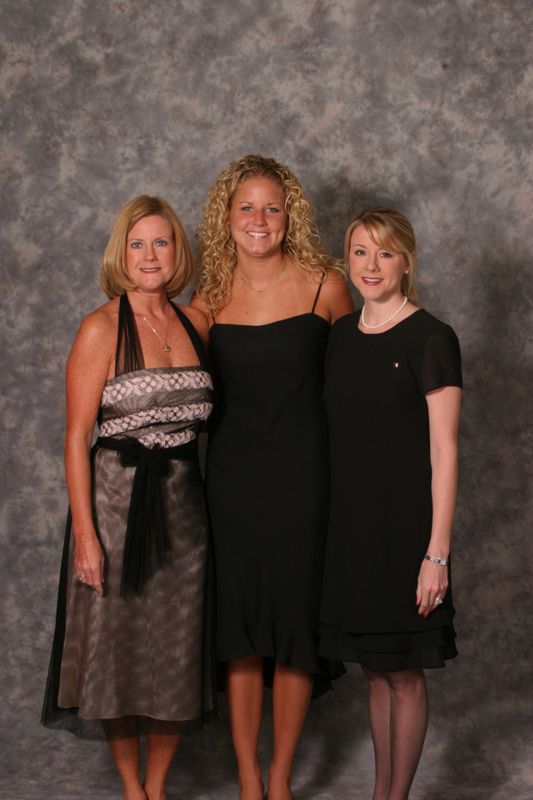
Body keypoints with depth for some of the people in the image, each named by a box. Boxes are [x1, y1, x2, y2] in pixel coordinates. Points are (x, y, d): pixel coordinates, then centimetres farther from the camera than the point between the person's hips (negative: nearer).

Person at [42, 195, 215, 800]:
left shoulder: (196, 323, 6)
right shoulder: (102, 328, -8)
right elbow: (76, 437, -11)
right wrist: (85, 534, -14)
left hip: (183, 503, 4)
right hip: (116, 500, -4)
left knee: (178, 652, 9)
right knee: (119, 648, 5)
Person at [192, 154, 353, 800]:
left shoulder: (324, 286, -4)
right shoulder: (210, 299, 3)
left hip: (301, 469, -1)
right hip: (232, 472, 2)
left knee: (296, 621, 4)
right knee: (238, 623, 4)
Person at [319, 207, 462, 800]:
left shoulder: (431, 340, -10)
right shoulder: (340, 335, 9)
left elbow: (443, 451, -12)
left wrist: (437, 551, -15)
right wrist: (332, 523, 11)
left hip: (404, 527, -6)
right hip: (349, 524, 6)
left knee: (403, 673, 4)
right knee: (375, 671, 15)